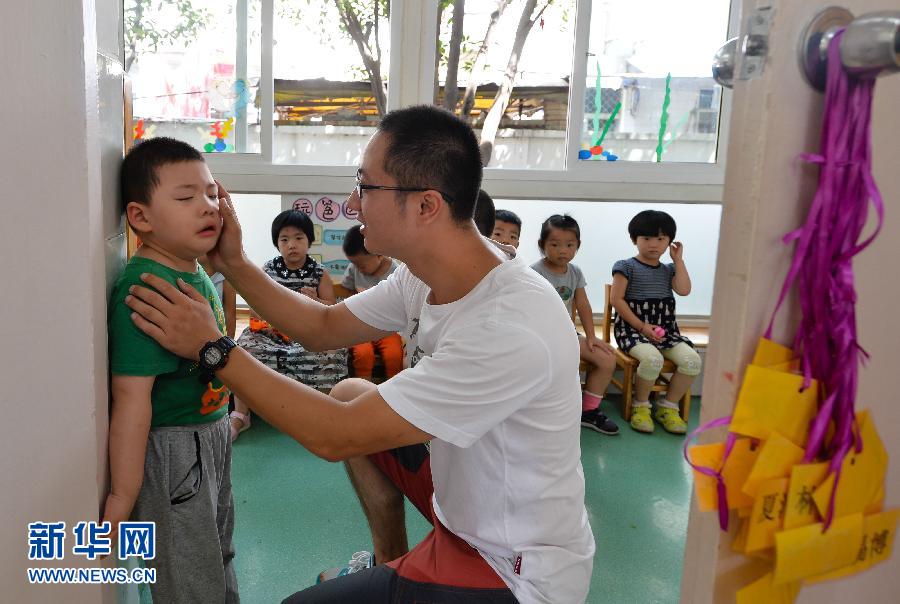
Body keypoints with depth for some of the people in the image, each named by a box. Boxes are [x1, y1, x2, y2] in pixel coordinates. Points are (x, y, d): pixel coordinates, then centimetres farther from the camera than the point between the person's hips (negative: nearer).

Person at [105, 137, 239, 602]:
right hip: (171, 449, -9)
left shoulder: (199, 274, 3)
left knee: (219, 560, 27)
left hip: (211, 437, 9)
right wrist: (122, 495, -26)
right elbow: (131, 395, -28)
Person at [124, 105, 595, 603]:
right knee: (349, 393, 13)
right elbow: (324, 327, 5)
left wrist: (211, 347, -22)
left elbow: (336, 436, -31)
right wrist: (233, 264, -4)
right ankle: (391, 563, 27)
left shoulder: (510, 330, -35)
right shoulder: (427, 274, -9)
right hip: (472, 504, 8)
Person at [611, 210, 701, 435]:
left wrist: (678, 259, 5)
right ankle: (640, 406, -8)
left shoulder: (668, 270, 17)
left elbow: (684, 290, -1)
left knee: (692, 359, -20)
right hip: (632, 328, -5)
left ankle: (668, 407, -1)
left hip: (666, 329, 5)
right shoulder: (627, 267, 1)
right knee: (652, 358, -34)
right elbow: (616, 299, -7)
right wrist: (642, 326, -14)